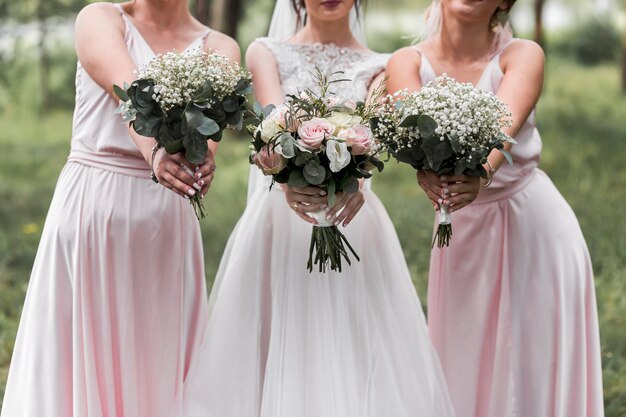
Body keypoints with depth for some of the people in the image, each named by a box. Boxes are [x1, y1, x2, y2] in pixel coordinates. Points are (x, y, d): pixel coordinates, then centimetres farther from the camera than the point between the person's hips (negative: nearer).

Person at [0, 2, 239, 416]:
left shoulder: (219, 48, 6)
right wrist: (154, 150, -40)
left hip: (166, 217, 2)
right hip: (90, 206, -2)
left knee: (160, 356, 5)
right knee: (74, 354, 1)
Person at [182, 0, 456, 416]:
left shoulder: (377, 67, 10)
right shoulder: (267, 52, 6)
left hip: (352, 216, 1)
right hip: (281, 217, -1)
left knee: (359, 357, -1)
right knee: (284, 358, -1)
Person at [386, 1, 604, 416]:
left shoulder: (522, 55, -11)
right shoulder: (408, 63, -6)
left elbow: (503, 124, -29)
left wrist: (482, 173, -50)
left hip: (534, 226, -2)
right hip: (463, 228, 2)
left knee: (537, 362, 2)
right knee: (466, 361, 9)